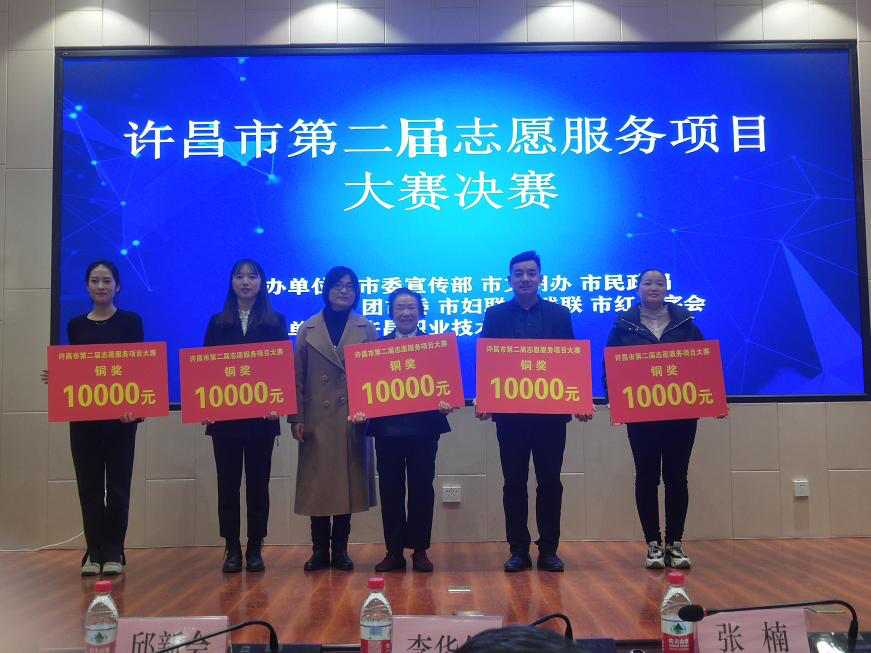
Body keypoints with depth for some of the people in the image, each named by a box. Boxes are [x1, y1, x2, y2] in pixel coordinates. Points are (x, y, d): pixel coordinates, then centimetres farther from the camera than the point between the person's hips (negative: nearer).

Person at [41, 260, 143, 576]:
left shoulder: (130, 321, 2)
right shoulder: (76, 325, 11)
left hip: (120, 414, -3)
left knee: (117, 485, 2)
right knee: (89, 485, 5)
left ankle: (114, 552, 12)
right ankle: (94, 552, 14)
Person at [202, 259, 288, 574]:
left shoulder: (275, 321, 6)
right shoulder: (218, 322, 10)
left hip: (261, 414, -1)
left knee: (258, 482, 4)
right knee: (228, 482, 4)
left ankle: (255, 548, 13)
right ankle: (232, 548, 12)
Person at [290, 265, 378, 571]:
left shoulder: (366, 330, 7)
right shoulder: (308, 329, 7)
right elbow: (297, 377, 4)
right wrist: (297, 418, -3)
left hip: (353, 419, 0)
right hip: (318, 420, 0)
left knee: (348, 481, 4)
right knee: (317, 483, 2)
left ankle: (340, 549, 15)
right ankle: (319, 549, 13)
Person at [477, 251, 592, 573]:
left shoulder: (560, 314, 8)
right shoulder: (495, 315, 6)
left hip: (551, 410, 0)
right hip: (510, 411, 0)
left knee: (550, 482, 5)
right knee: (514, 483, 6)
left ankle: (549, 550, 15)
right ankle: (518, 550, 14)